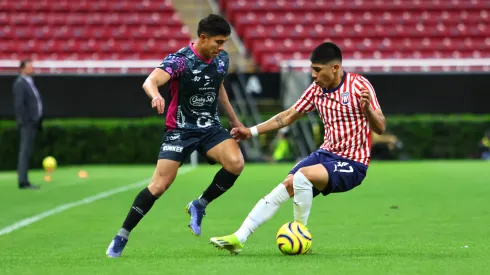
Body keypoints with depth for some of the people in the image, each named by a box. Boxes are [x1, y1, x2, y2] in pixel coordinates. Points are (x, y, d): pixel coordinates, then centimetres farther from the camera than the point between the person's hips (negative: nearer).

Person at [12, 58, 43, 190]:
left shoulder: (30, 83, 19)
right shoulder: (20, 83, -11)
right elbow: (19, 104, -18)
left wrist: (38, 122, 16)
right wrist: (26, 122, -21)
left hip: (33, 123, 10)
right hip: (27, 123, -10)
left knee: (27, 152, 9)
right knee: (25, 151, -10)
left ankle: (24, 181, 11)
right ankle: (23, 181, -12)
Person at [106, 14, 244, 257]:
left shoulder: (221, 59, 0)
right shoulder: (180, 60, -18)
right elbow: (150, 81, -34)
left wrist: (234, 119, 26)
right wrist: (156, 96, -57)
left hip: (210, 127, 4)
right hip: (180, 129, -4)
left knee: (236, 163, -24)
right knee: (159, 185, -13)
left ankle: (199, 206, 0)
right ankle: (121, 237, 2)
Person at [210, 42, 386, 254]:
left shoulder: (359, 85, -14)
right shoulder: (316, 89, 4)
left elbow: (380, 128, -17)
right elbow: (289, 116, 15)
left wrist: (367, 108, -38)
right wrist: (252, 131, 11)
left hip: (352, 164, -6)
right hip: (327, 154, 6)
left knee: (302, 175, -29)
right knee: (286, 185, -9)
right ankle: (238, 239, -8)